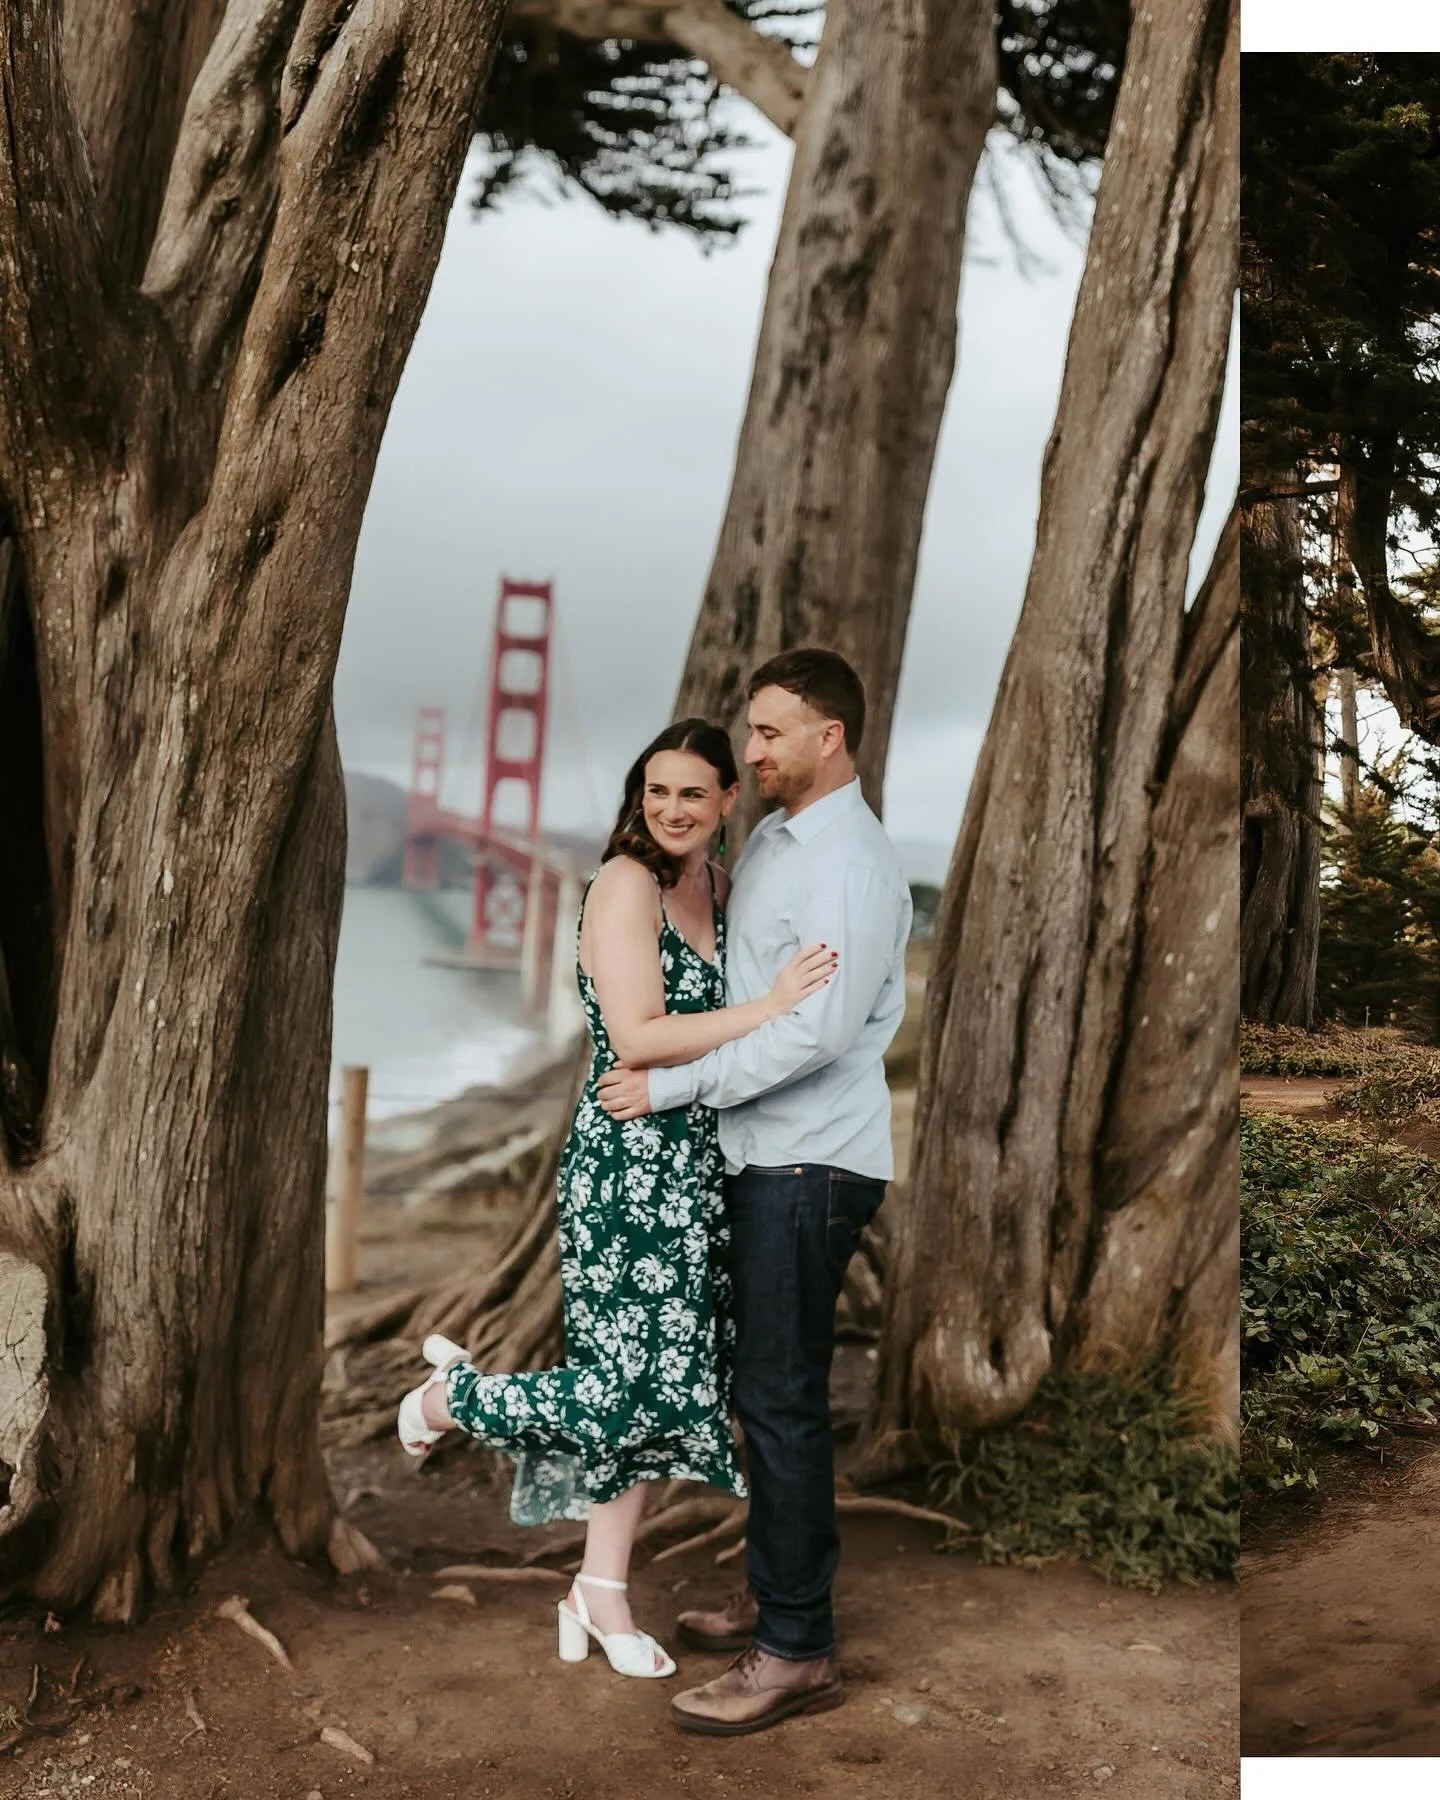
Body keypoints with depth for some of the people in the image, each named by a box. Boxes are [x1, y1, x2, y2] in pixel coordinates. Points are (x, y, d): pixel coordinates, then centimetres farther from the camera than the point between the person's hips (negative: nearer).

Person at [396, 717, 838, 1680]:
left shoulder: (719, 886, 11)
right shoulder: (626, 884, -13)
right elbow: (637, 1038, -21)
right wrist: (771, 1007, -24)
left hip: (696, 1165, 8)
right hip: (628, 1161, -8)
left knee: (665, 1383, 11)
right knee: (635, 1385, -7)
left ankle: (603, 1594, 25)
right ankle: (450, 1393, 19)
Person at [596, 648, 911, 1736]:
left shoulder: (850, 863, -17)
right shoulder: (772, 839, 12)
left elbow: (820, 1029, -24)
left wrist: (672, 1086, -19)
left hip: (811, 1166, -9)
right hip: (766, 1157, 9)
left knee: (782, 1399, -4)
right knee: (773, 1389, 17)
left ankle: (797, 1653, 6)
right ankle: (779, 1595, 30)